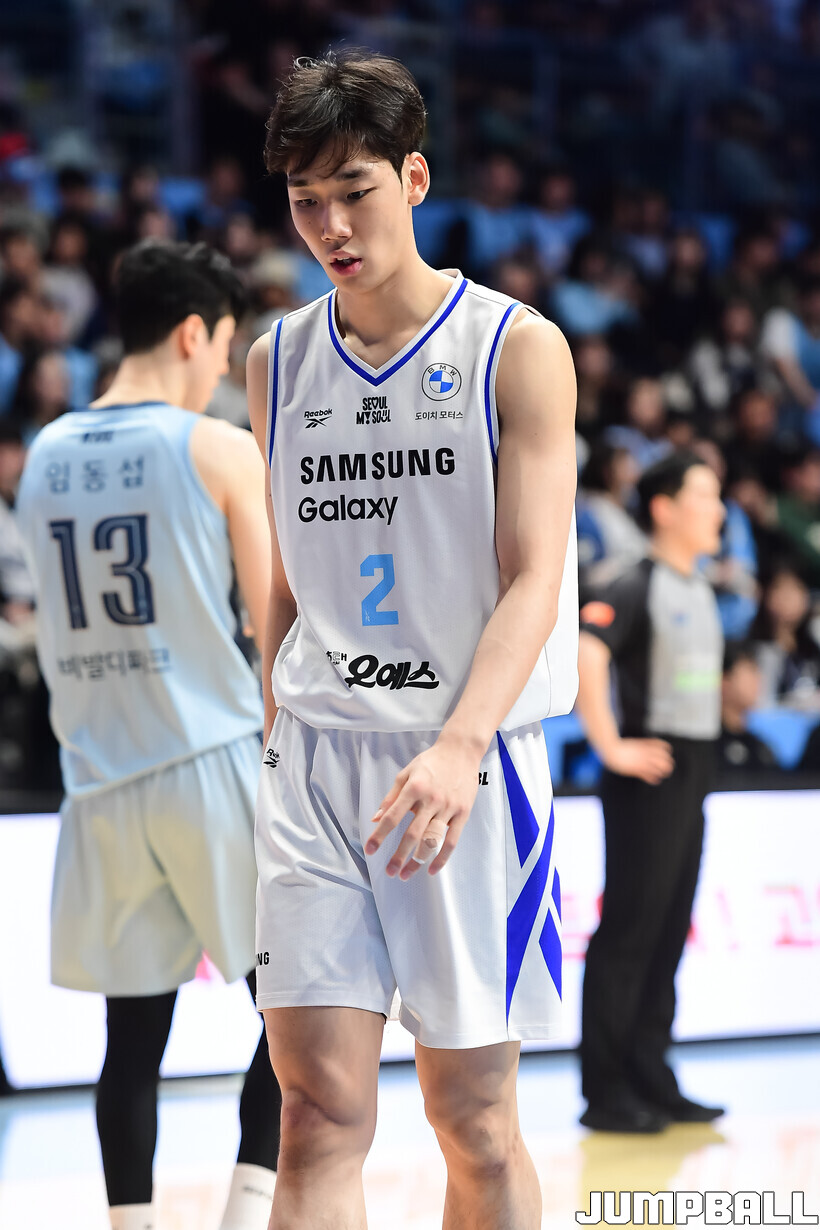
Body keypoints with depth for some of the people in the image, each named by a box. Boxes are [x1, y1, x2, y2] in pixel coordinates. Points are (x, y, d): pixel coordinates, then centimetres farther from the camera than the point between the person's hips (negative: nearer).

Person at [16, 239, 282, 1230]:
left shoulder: (45, 455, 10)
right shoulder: (218, 449, -7)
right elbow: (279, 627, -6)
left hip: (102, 777, 5)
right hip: (216, 760, -5)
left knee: (134, 1034, 9)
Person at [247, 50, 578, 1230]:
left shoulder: (516, 348, -3)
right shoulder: (278, 362, 11)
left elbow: (535, 578, -11)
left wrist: (460, 746, -26)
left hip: (468, 768, -3)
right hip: (314, 759, 3)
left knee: (474, 1119, 4)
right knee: (319, 1110, -7)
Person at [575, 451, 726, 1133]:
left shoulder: (702, 592, 15)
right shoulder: (636, 587, -12)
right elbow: (584, 652, -29)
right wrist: (611, 745, -26)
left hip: (693, 775, 8)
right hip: (649, 777, -8)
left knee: (669, 933, 11)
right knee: (629, 930, -5)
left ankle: (652, 1083, 17)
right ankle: (606, 1093, -1)